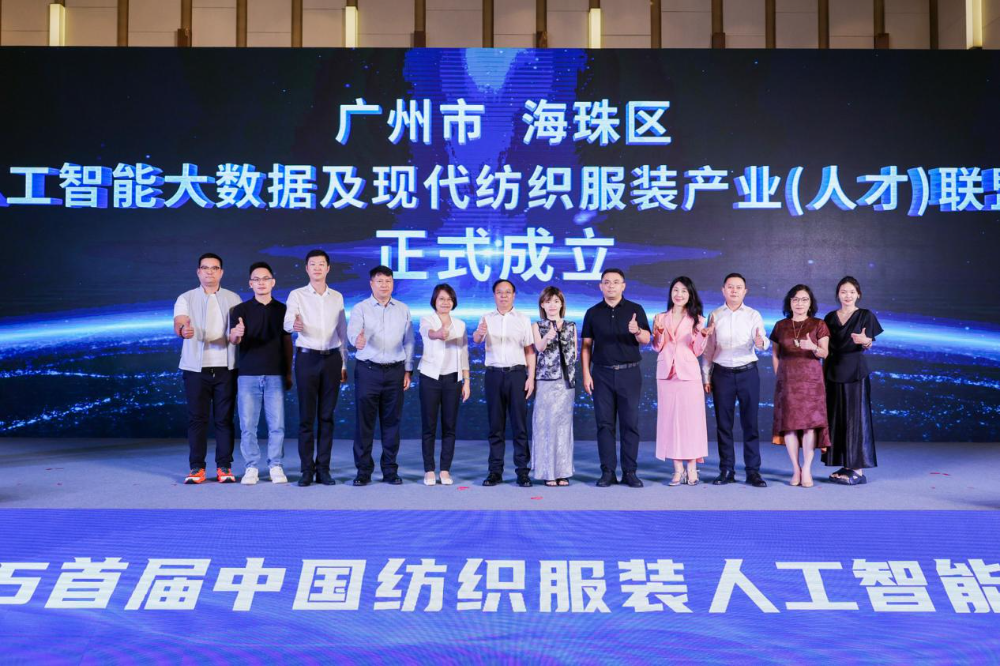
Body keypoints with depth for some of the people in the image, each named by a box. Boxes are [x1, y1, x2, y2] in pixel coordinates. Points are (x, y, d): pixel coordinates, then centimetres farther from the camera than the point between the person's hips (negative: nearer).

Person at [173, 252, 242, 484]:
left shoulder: (233, 299, 11)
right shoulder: (186, 298, 6)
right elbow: (178, 323, -10)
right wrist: (183, 330, -35)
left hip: (225, 367, 1)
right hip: (196, 367, -1)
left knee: (224, 418, 2)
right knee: (197, 418, 1)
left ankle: (224, 466, 8)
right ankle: (196, 467, 7)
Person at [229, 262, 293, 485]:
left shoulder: (282, 310, 9)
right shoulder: (240, 310, 4)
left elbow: (287, 343, 12)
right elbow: (232, 340, -6)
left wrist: (289, 373, 7)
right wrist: (236, 334, -30)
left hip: (275, 375, 1)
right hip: (248, 374, -1)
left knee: (277, 425, 0)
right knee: (248, 425, 0)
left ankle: (275, 466, 10)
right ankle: (251, 467, 10)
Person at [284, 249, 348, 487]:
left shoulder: (337, 297, 10)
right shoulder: (297, 295, 1)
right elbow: (287, 322, -12)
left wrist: (343, 363, 12)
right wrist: (294, 325, -36)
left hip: (332, 358, 3)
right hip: (307, 357, -2)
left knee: (327, 416, 4)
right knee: (307, 416, -1)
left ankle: (323, 468, 10)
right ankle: (307, 470, 5)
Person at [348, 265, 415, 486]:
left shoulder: (403, 310, 10)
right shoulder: (361, 308, 2)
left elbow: (409, 342, 11)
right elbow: (353, 331, -16)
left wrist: (408, 370, 6)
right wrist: (357, 340, -39)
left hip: (395, 371, 2)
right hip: (368, 370, -2)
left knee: (392, 422, 6)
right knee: (364, 422, 0)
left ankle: (390, 470, 15)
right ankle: (363, 471, 8)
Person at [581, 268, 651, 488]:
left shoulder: (635, 310, 4)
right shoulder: (593, 313, 8)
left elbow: (646, 340, -4)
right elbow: (586, 346, 8)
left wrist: (637, 331, -26)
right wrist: (586, 374, -1)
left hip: (629, 373, -1)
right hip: (602, 374, 1)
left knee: (630, 423, 0)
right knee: (604, 423, 2)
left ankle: (630, 471, 6)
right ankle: (608, 471, 7)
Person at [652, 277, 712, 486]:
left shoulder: (697, 320, 6)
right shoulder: (661, 318, 10)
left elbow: (697, 351, 4)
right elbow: (657, 347, 7)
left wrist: (703, 335, -13)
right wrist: (659, 330, -10)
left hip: (688, 373, -2)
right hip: (666, 373, 2)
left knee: (691, 418, -4)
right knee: (670, 418, 0)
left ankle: (692, 468, 3)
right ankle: (678, 469, 5)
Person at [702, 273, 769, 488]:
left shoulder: (753, 315, 3)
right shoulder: (715, 316, 7)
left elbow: (763, 342, -10)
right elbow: (708, 348, 9)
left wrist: (761, 343, -34)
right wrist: (706, 377, 5)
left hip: (747, 373, -1)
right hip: (722, 373, 1)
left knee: (750, 423, 1)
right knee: (723, 424, 4)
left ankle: (753, 470, 6)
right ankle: (726, 470, 12)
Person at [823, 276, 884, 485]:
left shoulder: (866, 315, 0)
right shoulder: (830, 318, 11)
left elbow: (868, 345, -9)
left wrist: (865, 341, -32)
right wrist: (823, 374, 9)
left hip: (856, 371, -4)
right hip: (834, 371, 4)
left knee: (856, 417, -5)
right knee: (837, 418, 4)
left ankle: (859, 470, -3)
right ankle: (846, 466, 12)